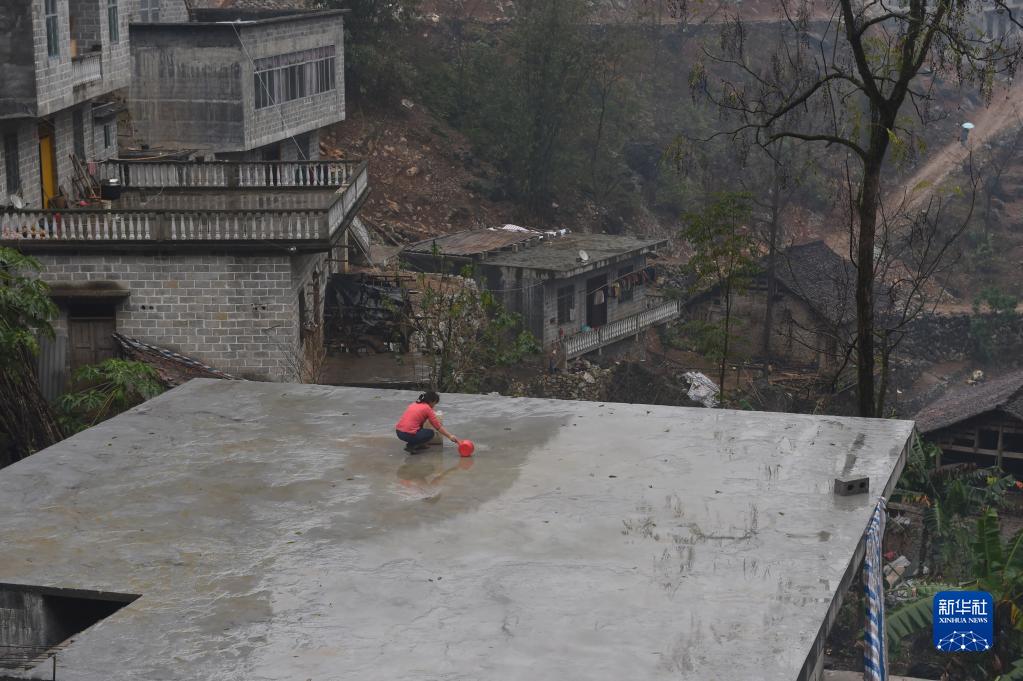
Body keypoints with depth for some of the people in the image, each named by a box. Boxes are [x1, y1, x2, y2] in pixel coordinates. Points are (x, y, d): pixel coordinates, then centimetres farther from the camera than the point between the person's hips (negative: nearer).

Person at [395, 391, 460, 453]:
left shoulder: (414, 404, 17)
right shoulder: (427, 408, -3)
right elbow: (438, 427, -1)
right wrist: (450, 436, 6)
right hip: (409, 435, -8)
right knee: (430, 433, 17)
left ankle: (418, 444, 26)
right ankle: (411, 446, 0)